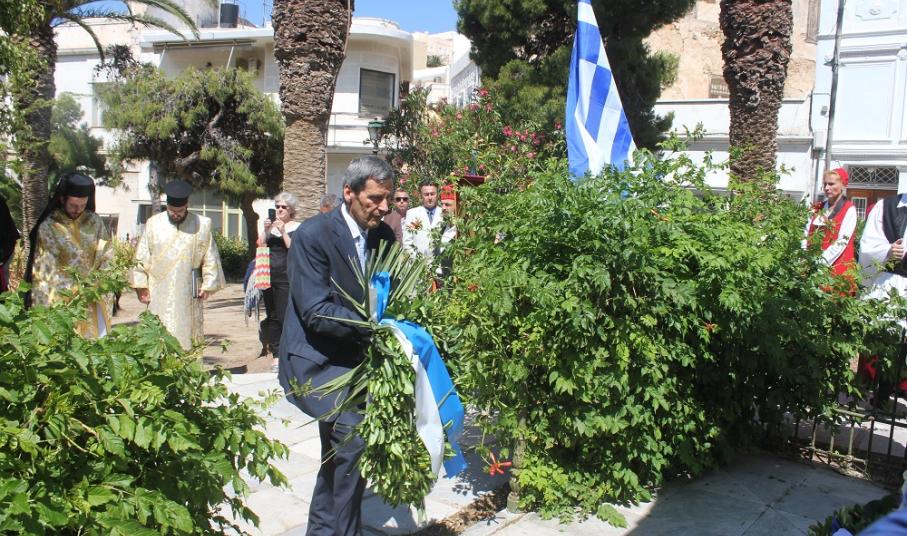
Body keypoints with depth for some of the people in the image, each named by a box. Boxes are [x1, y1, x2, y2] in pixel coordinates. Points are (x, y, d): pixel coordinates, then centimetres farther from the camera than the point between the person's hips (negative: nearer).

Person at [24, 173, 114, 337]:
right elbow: (46, 269, -6)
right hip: (62, 301, -3)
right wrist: (76, 288, -14)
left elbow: (107, 256, 4)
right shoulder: (48, 227, -5)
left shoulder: (95, 222, 4)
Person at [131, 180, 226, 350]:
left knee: (187, 333, 4)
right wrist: (141, 285, 0)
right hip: (159, 295, 1)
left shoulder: (202, 225, 1)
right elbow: (142, 258, 6)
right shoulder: (153, 224, 4)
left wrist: (208, 285, -2)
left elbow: (210, 259, 3)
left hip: (189, 294, 0)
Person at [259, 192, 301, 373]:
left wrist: (283, 232, -14)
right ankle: (276, 354, 15)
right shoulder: (271, 225, 13)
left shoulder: (297, 227, 1)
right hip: (269, 275, 5)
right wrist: (266, 231, -7)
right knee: (272, 317, 7)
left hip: (287, 277, -5)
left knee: (285, 316, -9)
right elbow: (260, 246, 6)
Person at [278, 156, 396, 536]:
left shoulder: (384, 236, 1)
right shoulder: (313, 235, -18)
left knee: (339, 451, 18)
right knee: (354, 436, -22)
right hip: (317, 358, -7)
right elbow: (315, 312, -23)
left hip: (354, 358, 7)